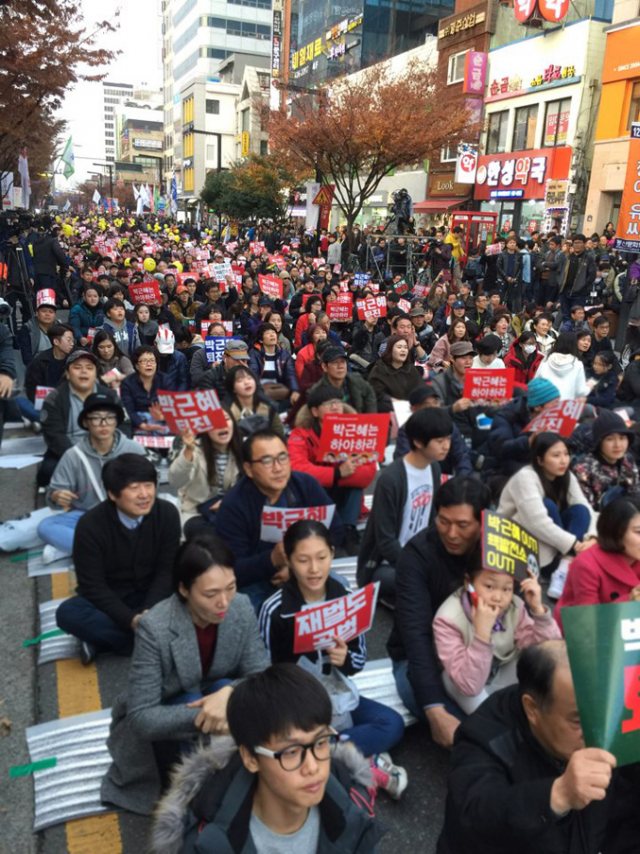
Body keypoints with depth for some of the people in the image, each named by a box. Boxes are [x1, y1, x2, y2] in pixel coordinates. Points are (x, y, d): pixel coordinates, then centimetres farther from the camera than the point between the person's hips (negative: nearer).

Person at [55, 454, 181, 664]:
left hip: (153, 596, 2)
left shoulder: (167, 513, -15)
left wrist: (149, 611, -26)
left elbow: (167, 571, -10)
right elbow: (92, 585, -17)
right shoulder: (90, 525, -20)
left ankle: (104, 640, -20)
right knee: (68, 613, -30)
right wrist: (130, 619, -28)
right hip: (109, 600, -1)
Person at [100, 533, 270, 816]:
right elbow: (141, 718, -26)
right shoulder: (154, 627, -30)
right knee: (199, 713, -33)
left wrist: (229, 693, -37)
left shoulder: (242, 608, -18)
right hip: (156, 731, -3)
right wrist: (201, 714, -40)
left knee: (229, 691, -29)